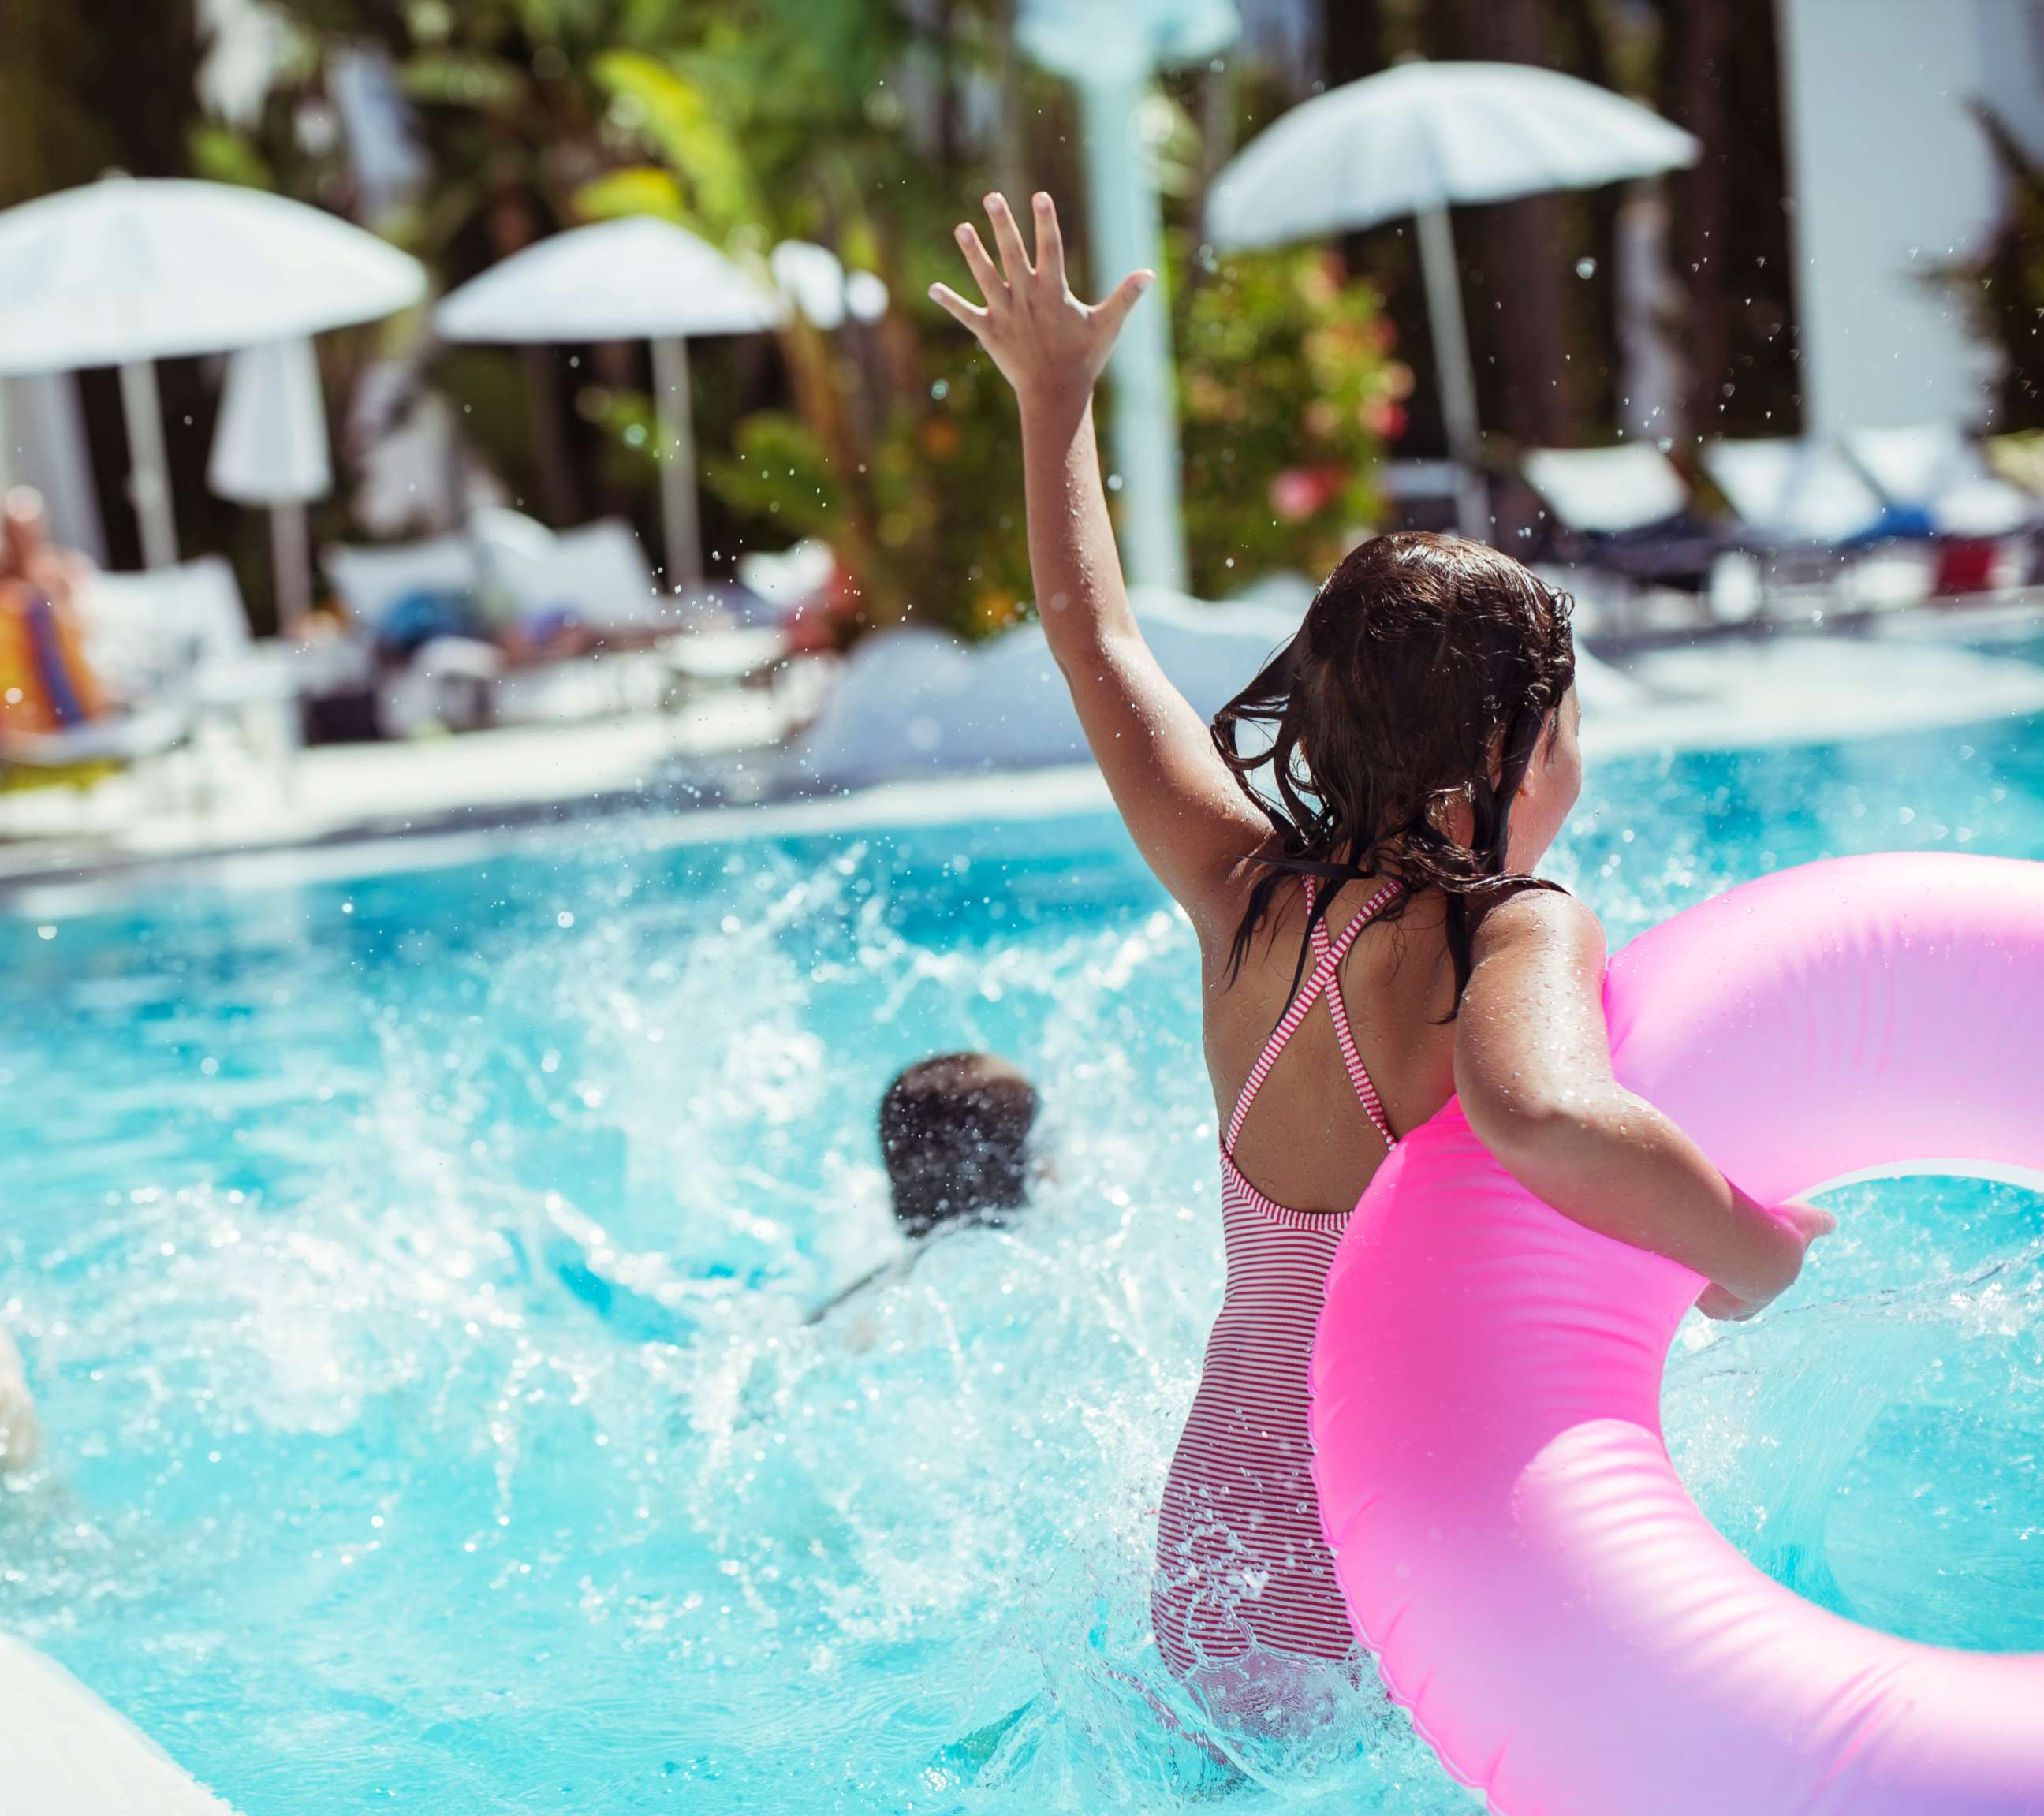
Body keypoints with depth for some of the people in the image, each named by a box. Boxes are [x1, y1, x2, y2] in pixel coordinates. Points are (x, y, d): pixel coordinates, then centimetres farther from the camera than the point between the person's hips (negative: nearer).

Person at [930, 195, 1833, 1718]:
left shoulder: (1255, 902, 1)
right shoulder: (1518, 937, -19)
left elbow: (1100, 643, 14)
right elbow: (1541, 1116, -43)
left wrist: (1058, 395, 26)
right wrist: (1747, 1246, -26)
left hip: (1210, 1561, 8)